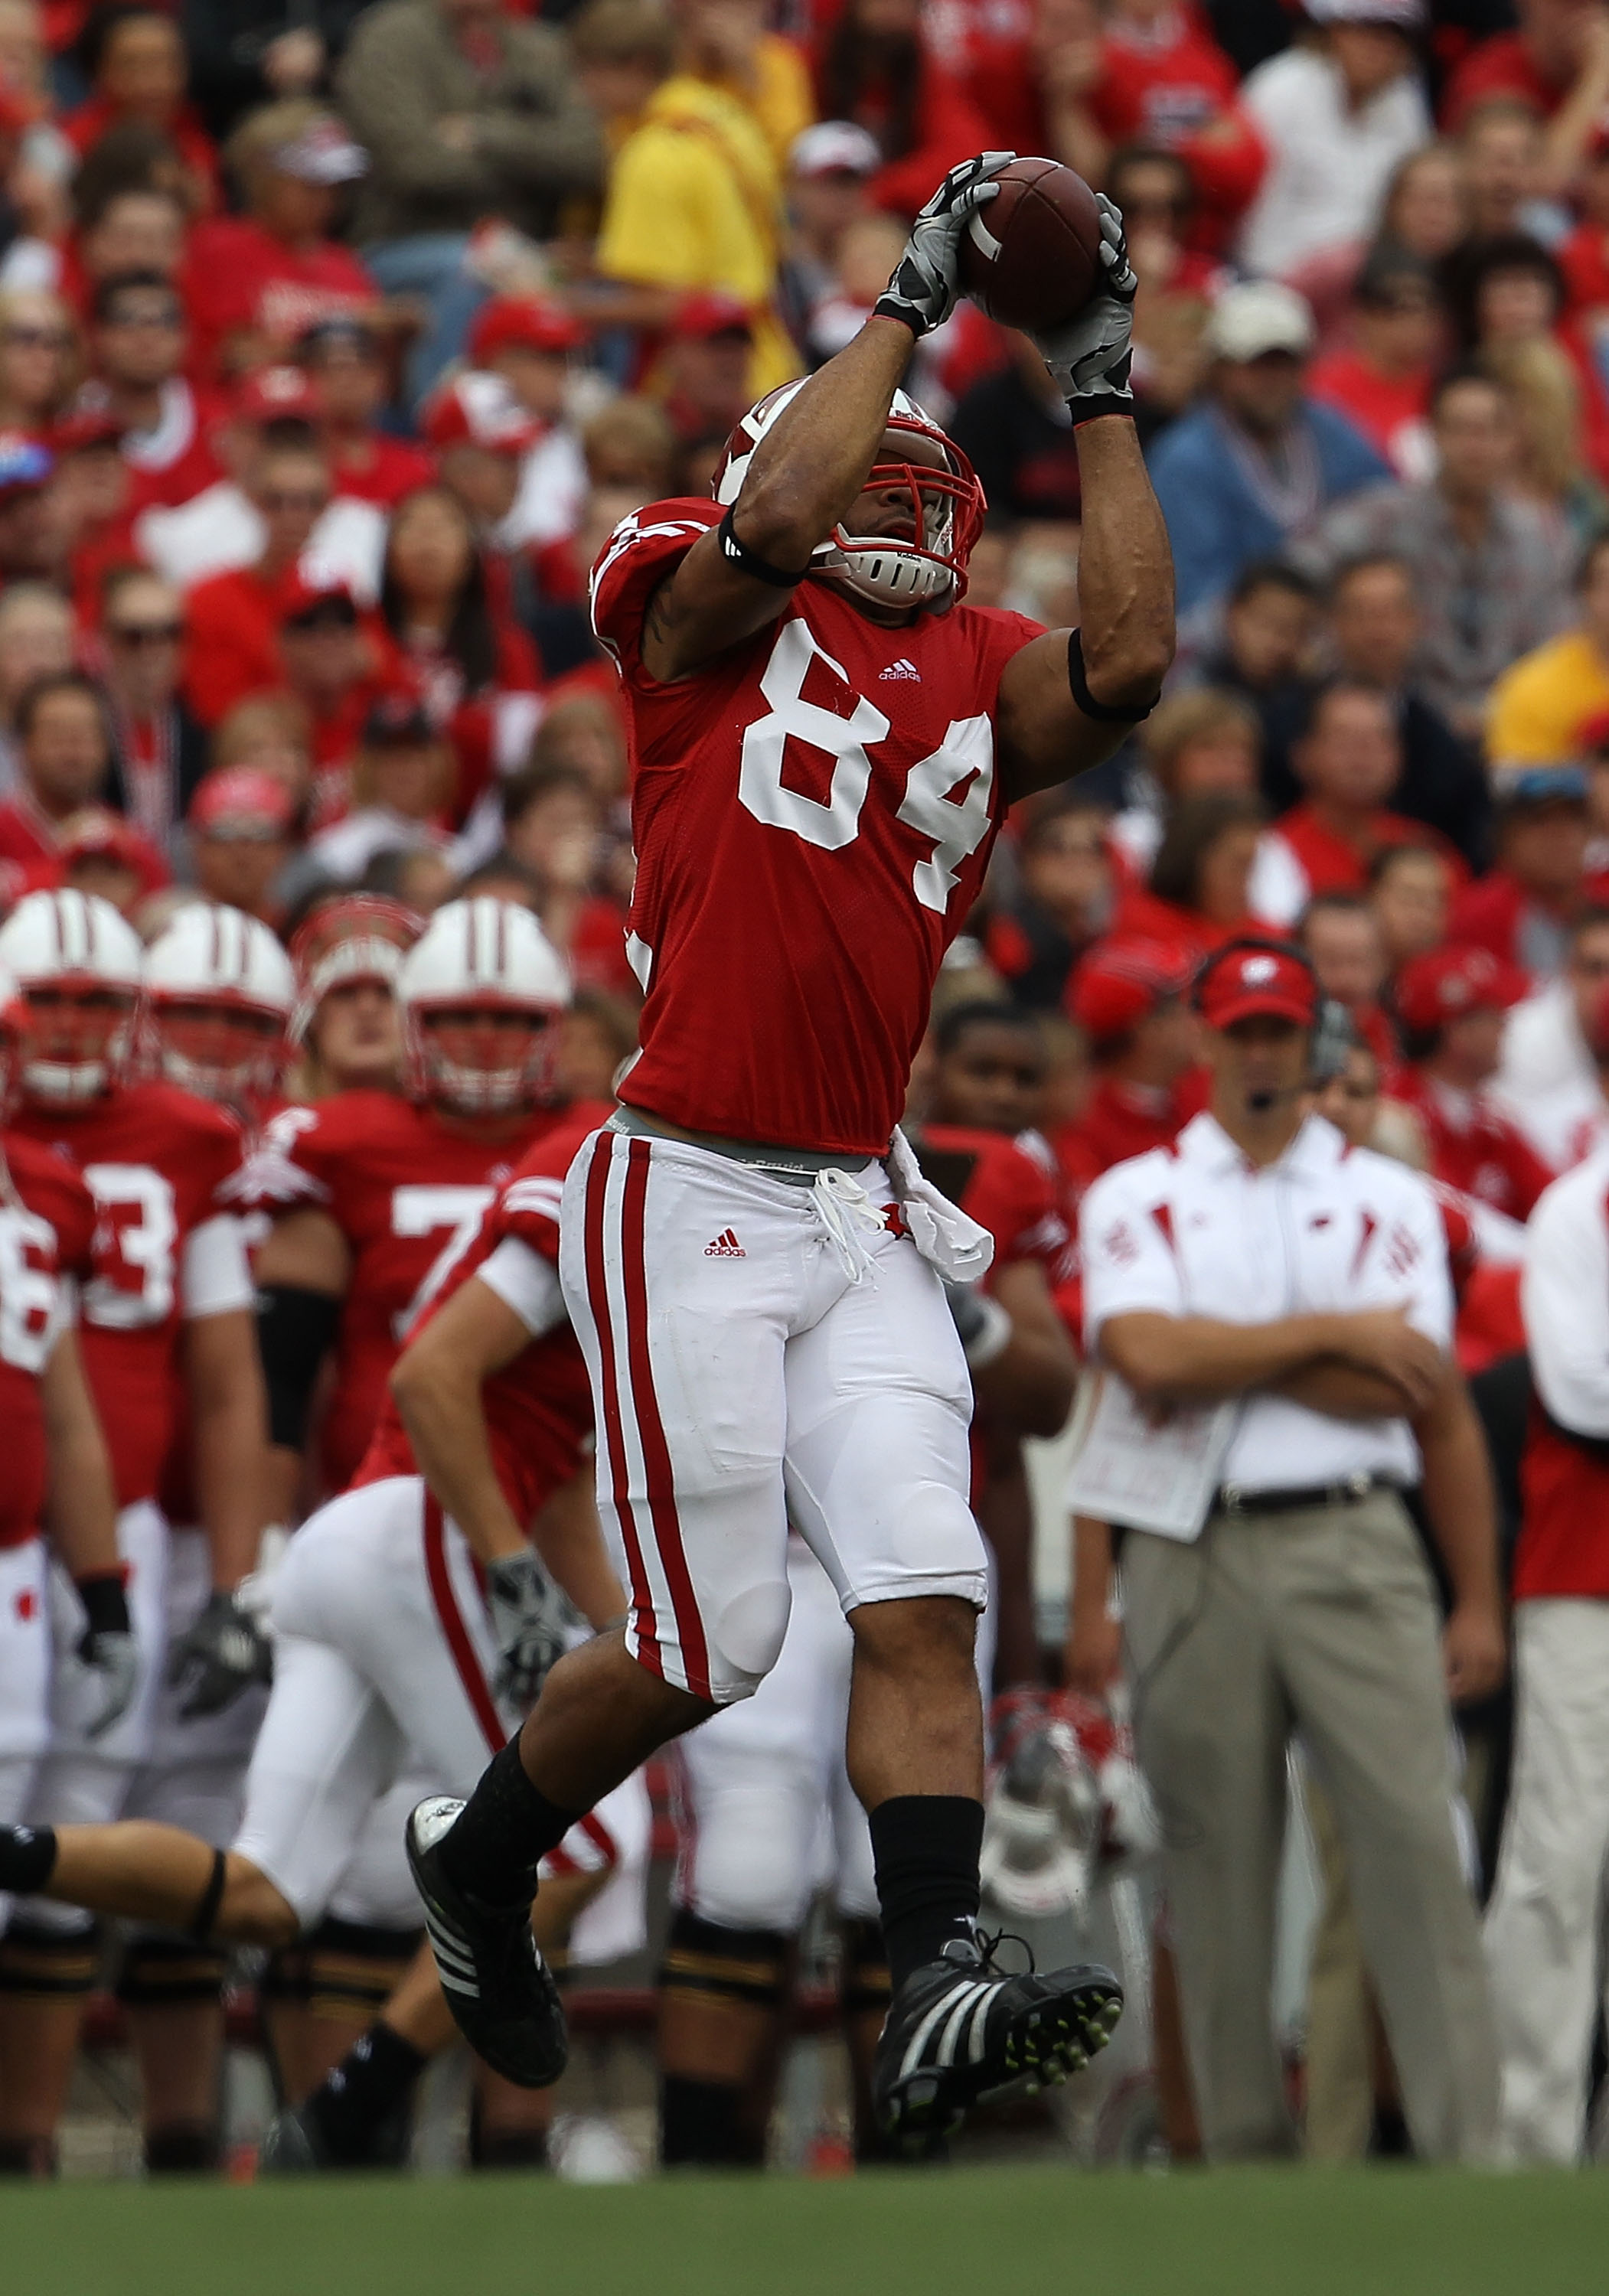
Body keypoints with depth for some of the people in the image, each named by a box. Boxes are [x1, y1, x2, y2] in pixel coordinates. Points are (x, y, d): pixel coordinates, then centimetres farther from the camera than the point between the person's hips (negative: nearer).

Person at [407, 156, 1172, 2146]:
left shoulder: (974, 676, 15)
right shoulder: (706, 617, 3)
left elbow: (1129, 660, -4)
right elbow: (770, 519, -19)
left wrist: (1100, 394, 0)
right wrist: (909, 300, -12)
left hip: (866, 1222, 5)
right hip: (687, 1193, -5)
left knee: (922, 1602, -10)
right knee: (708, 1637, -4)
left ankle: (935, 1999, -18)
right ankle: (478, 1860, 22)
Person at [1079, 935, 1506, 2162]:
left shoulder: (1389, 1198, 12)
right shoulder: (1135, 1199, 11)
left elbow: (1432, 1405, 3)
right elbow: (1146, 1358, -9)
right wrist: (1329, 1337, -4)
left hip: (1353, 1548, 0)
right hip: (1194, 1556, 0)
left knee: (1415, 1840, -11)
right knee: (1218, 1863, 1)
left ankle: (1468, 2154, -15)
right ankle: (1247, 2157, 8)